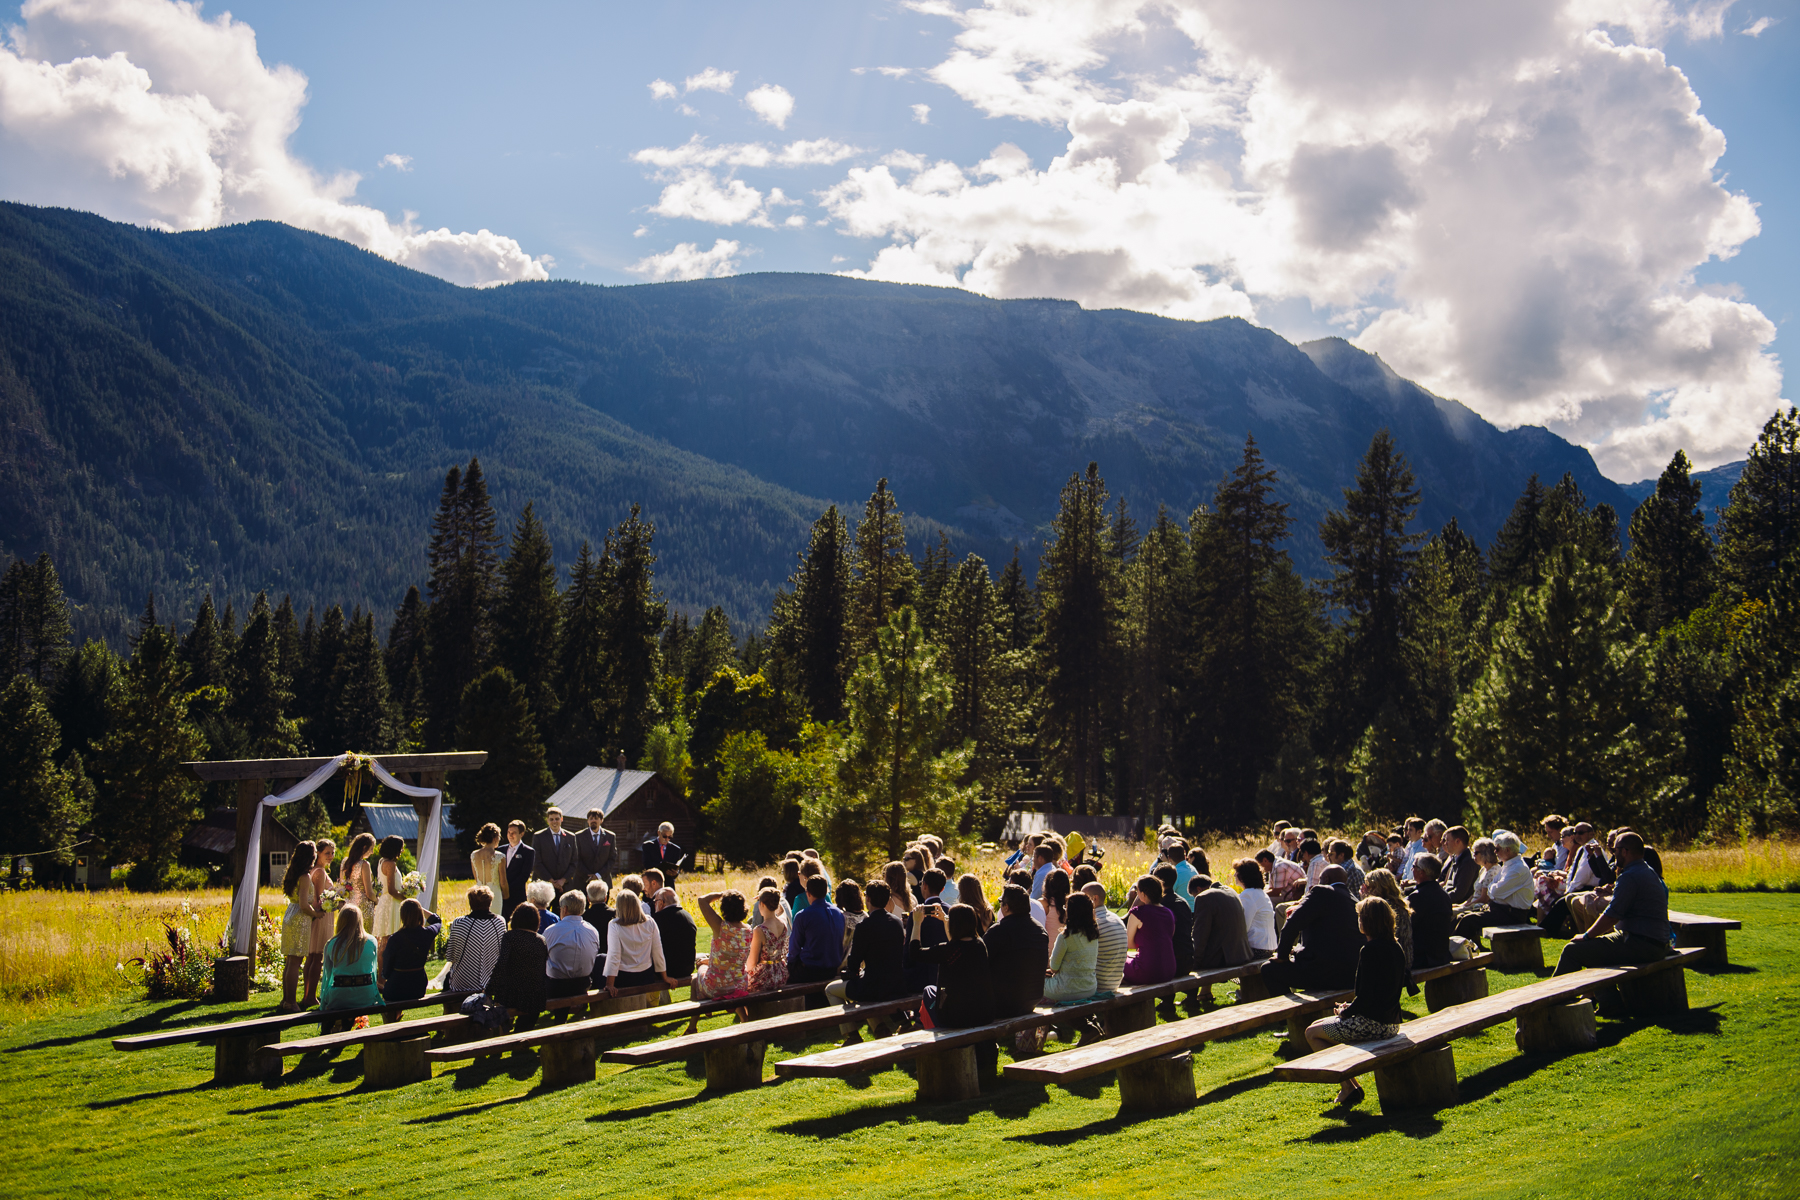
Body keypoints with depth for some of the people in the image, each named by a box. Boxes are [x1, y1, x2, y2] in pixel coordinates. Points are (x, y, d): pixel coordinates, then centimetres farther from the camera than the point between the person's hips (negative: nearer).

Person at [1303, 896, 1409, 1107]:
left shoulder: (1370, 950, -21)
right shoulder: (1396, 947, 6)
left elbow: (1365, 998, -22)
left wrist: (1346, 1011, -4)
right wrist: (1352, 1006, 11)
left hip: (1371, 1024, -9)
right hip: (1391, 1023, 9)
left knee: (1312, 1033, 7)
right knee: (1324, 1026, 26)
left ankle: (1348, 1086, 5)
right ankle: (1350, 1083, 23)